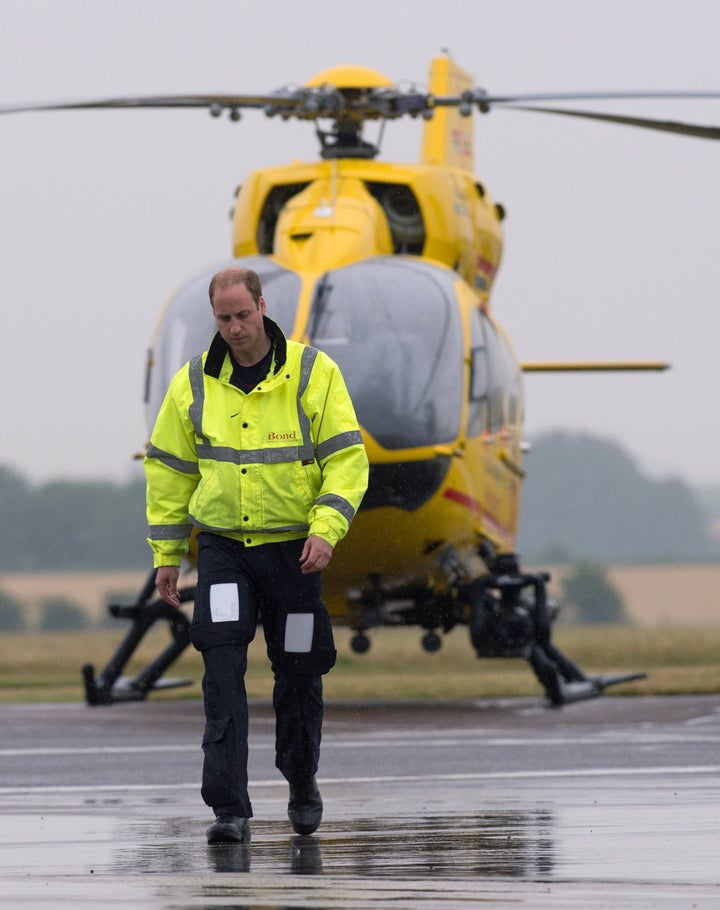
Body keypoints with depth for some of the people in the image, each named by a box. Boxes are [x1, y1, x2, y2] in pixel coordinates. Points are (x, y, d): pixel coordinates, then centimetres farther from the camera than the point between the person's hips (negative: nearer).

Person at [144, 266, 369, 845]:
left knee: (299, 672, 9)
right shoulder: (194, 384, 2)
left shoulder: (313, 374, -5)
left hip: (293, 548, -1)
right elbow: (169, 469, 11)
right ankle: (230, 808, -15)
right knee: (223, 667, -14)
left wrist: (327, 528, -19)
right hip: (222, 546, 1)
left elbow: (347, 456, -6)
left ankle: (302, 784, 34)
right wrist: (167, 553, 9)